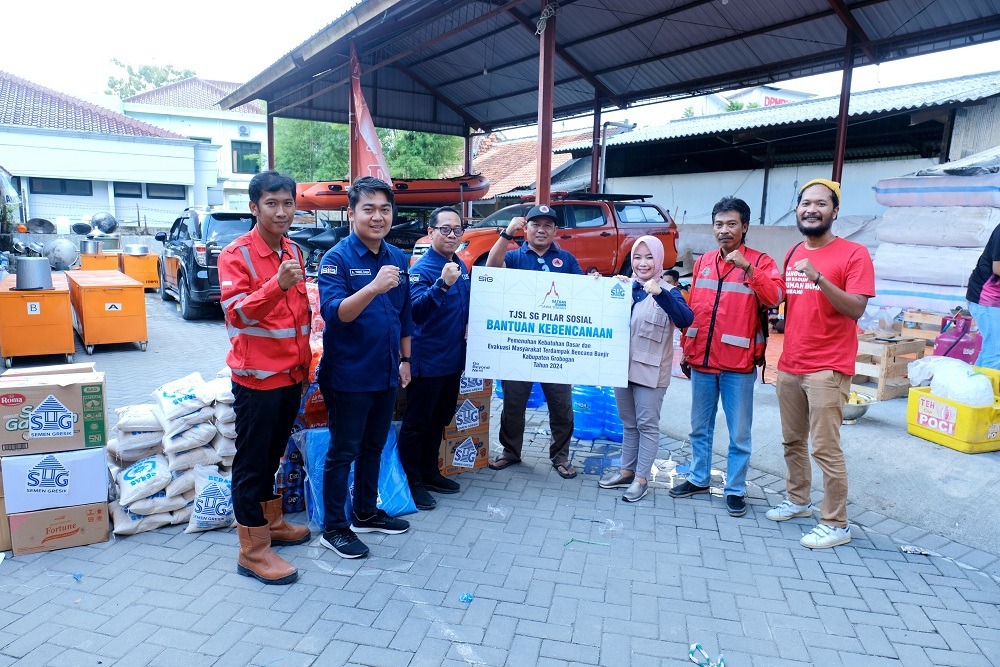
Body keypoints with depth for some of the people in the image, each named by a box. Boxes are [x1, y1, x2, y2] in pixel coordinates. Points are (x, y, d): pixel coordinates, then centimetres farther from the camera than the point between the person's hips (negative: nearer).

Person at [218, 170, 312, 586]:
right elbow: (236, 313, -23)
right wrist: (277, 284, -38)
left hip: (291, 375, 7)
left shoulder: (295, 253, 9)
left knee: (274, 454, 20)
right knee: (252, 461, 3)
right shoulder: (236, 255, -12)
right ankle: (252, 551, 13)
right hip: (257, 376, -7)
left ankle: (271, 523, 36)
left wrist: (305, 363, 18)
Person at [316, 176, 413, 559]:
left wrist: (405, 359, 12)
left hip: (386, 373, 7)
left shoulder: (398, 258, 6)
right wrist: (374, 287, -39)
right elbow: (334, 313, -25)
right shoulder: (337, 258, -13)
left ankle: (365, 513, 36)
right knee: (343, 451, 5)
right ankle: (333, 528, 20)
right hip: (348, 375, -6)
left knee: (374, 446, 19)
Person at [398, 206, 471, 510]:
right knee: (417, 423, 4)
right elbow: (415, 311, -30)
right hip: (427, 361, -8)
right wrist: (442, 284, -41)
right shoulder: (422, 269, -16)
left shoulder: (461, 267, 8)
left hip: (453, 359, 8)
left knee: (439, 420, 19)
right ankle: (412, 481, 16)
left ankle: (430, 472, 34)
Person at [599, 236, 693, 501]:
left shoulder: (667, 291, -8)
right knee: (628, 424, 16)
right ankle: (627, 471, 28)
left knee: (647, 424, 3)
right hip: (623, 366, 5)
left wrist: (660, 294, -39)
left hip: (650, 369, -5)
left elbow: (685, 320, -25)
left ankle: (641, 478, 12)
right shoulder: (625, 286, 7)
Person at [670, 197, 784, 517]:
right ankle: (699, 479, 31)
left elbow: (775, 297, -20)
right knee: (700, 427, 16)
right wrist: (686, 347, 13)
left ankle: (735, 490, 18)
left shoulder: (760, 262, -3)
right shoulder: (702, 262, 10)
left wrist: (748, 267, -29)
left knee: (739, 433, 5)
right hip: (701, 360, 5)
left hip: (738, 364, -4)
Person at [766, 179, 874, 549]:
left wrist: (819, 277, -28)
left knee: (825, 448, -5)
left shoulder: (854, 253, -7)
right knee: (792, 441, 16)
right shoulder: (792, 254, 13)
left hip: (828, 369, -6)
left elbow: (856, 309, -17)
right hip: (789, 365, 7)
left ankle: (836, 524, 8)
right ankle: (798, 500, 33)